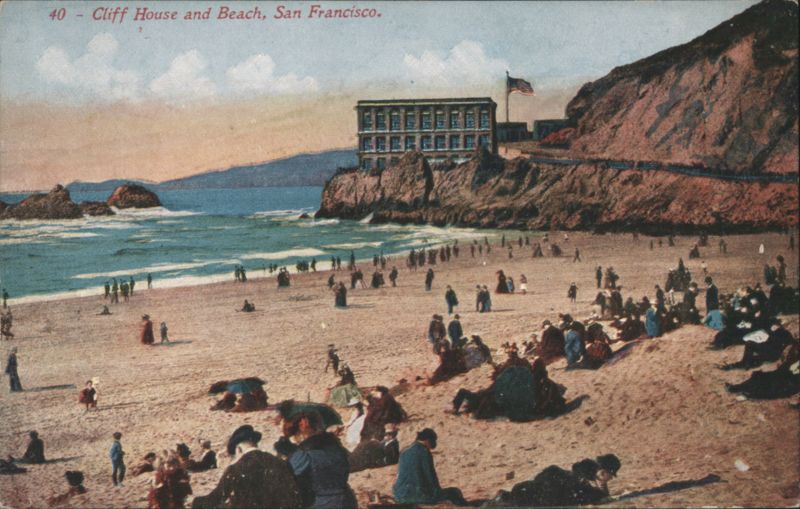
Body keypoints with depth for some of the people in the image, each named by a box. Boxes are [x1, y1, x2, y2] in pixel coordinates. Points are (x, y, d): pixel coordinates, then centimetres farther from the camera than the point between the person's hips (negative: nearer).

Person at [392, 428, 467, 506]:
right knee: (454, 492, -1)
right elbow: (430, 475, -10)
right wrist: (439, 490, 8)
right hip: (417, 495, -9)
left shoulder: (405, 452, 13)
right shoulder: (424, 451, -9)